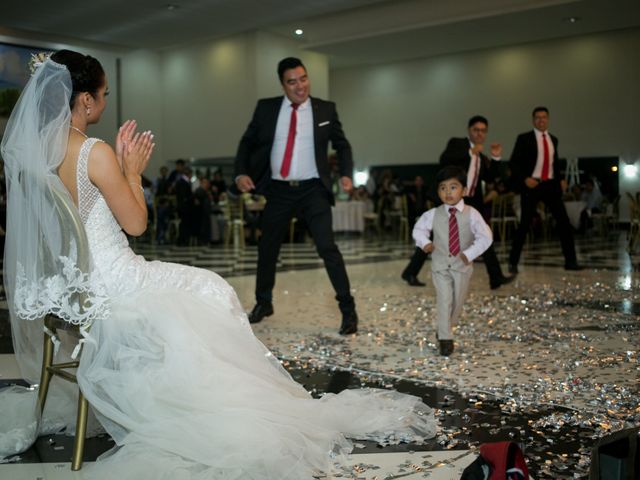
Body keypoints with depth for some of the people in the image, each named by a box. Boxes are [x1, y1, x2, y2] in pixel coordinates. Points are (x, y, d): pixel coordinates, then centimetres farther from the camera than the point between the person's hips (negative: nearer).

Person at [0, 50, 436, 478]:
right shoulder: (94, 153, -23)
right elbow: (136, 223, -15)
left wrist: (119, 164, 8)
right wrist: (131, 171, -3)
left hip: (64, 280, 9)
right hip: (104, 284, -9)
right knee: (212, 290, 9)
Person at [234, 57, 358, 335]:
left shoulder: (326, 109, 2)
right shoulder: (266, 108, 3)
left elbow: (342, 145, 9)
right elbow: (247, 142, 9)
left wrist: (346, 174, -8)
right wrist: (241, 172, -7)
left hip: (313, 190, -2)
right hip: (279, 190, 2)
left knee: (327, 247, -12)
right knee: (267, 249, 14)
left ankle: (348, 310, -2)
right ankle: (263, 303, 36)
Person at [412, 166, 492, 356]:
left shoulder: (471, 214, -12)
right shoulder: (433, 214, -6)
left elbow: (485, 237, -13)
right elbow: (418, 229, 9)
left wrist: (469, 254, -22)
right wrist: (424, 242, -11)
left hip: (462, 265, 1)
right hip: (440, 265, -1)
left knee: (457, 301, 13)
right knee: (444, 300, -8)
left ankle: (445, 329, 37)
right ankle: (445, 338, 0)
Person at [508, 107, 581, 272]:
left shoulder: (553, 139, 14)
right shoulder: (524, 138, -3)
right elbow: (514, 163, -5)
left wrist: (560, 179, 8)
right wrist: (524, 179, -19)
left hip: (550, 184, 5)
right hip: (532, 185, -5)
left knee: (564, 221, 0)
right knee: (525, 224, -4)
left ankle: (570, 261, 7)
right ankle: (513, 262, 7)